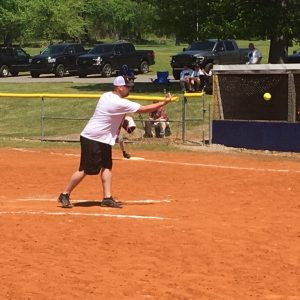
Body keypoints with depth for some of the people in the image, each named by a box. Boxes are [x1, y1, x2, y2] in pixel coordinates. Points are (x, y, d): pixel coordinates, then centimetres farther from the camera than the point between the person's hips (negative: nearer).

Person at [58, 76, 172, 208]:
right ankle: (64, 195, 2)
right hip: (92, 139, -10)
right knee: (85, 170, -6)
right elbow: (144, 109, -19)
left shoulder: (106, 96, 6)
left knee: (107, 166, 6)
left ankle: (107, 198, 4)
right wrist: (164, 103, -13)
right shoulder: (119, 103, -20)